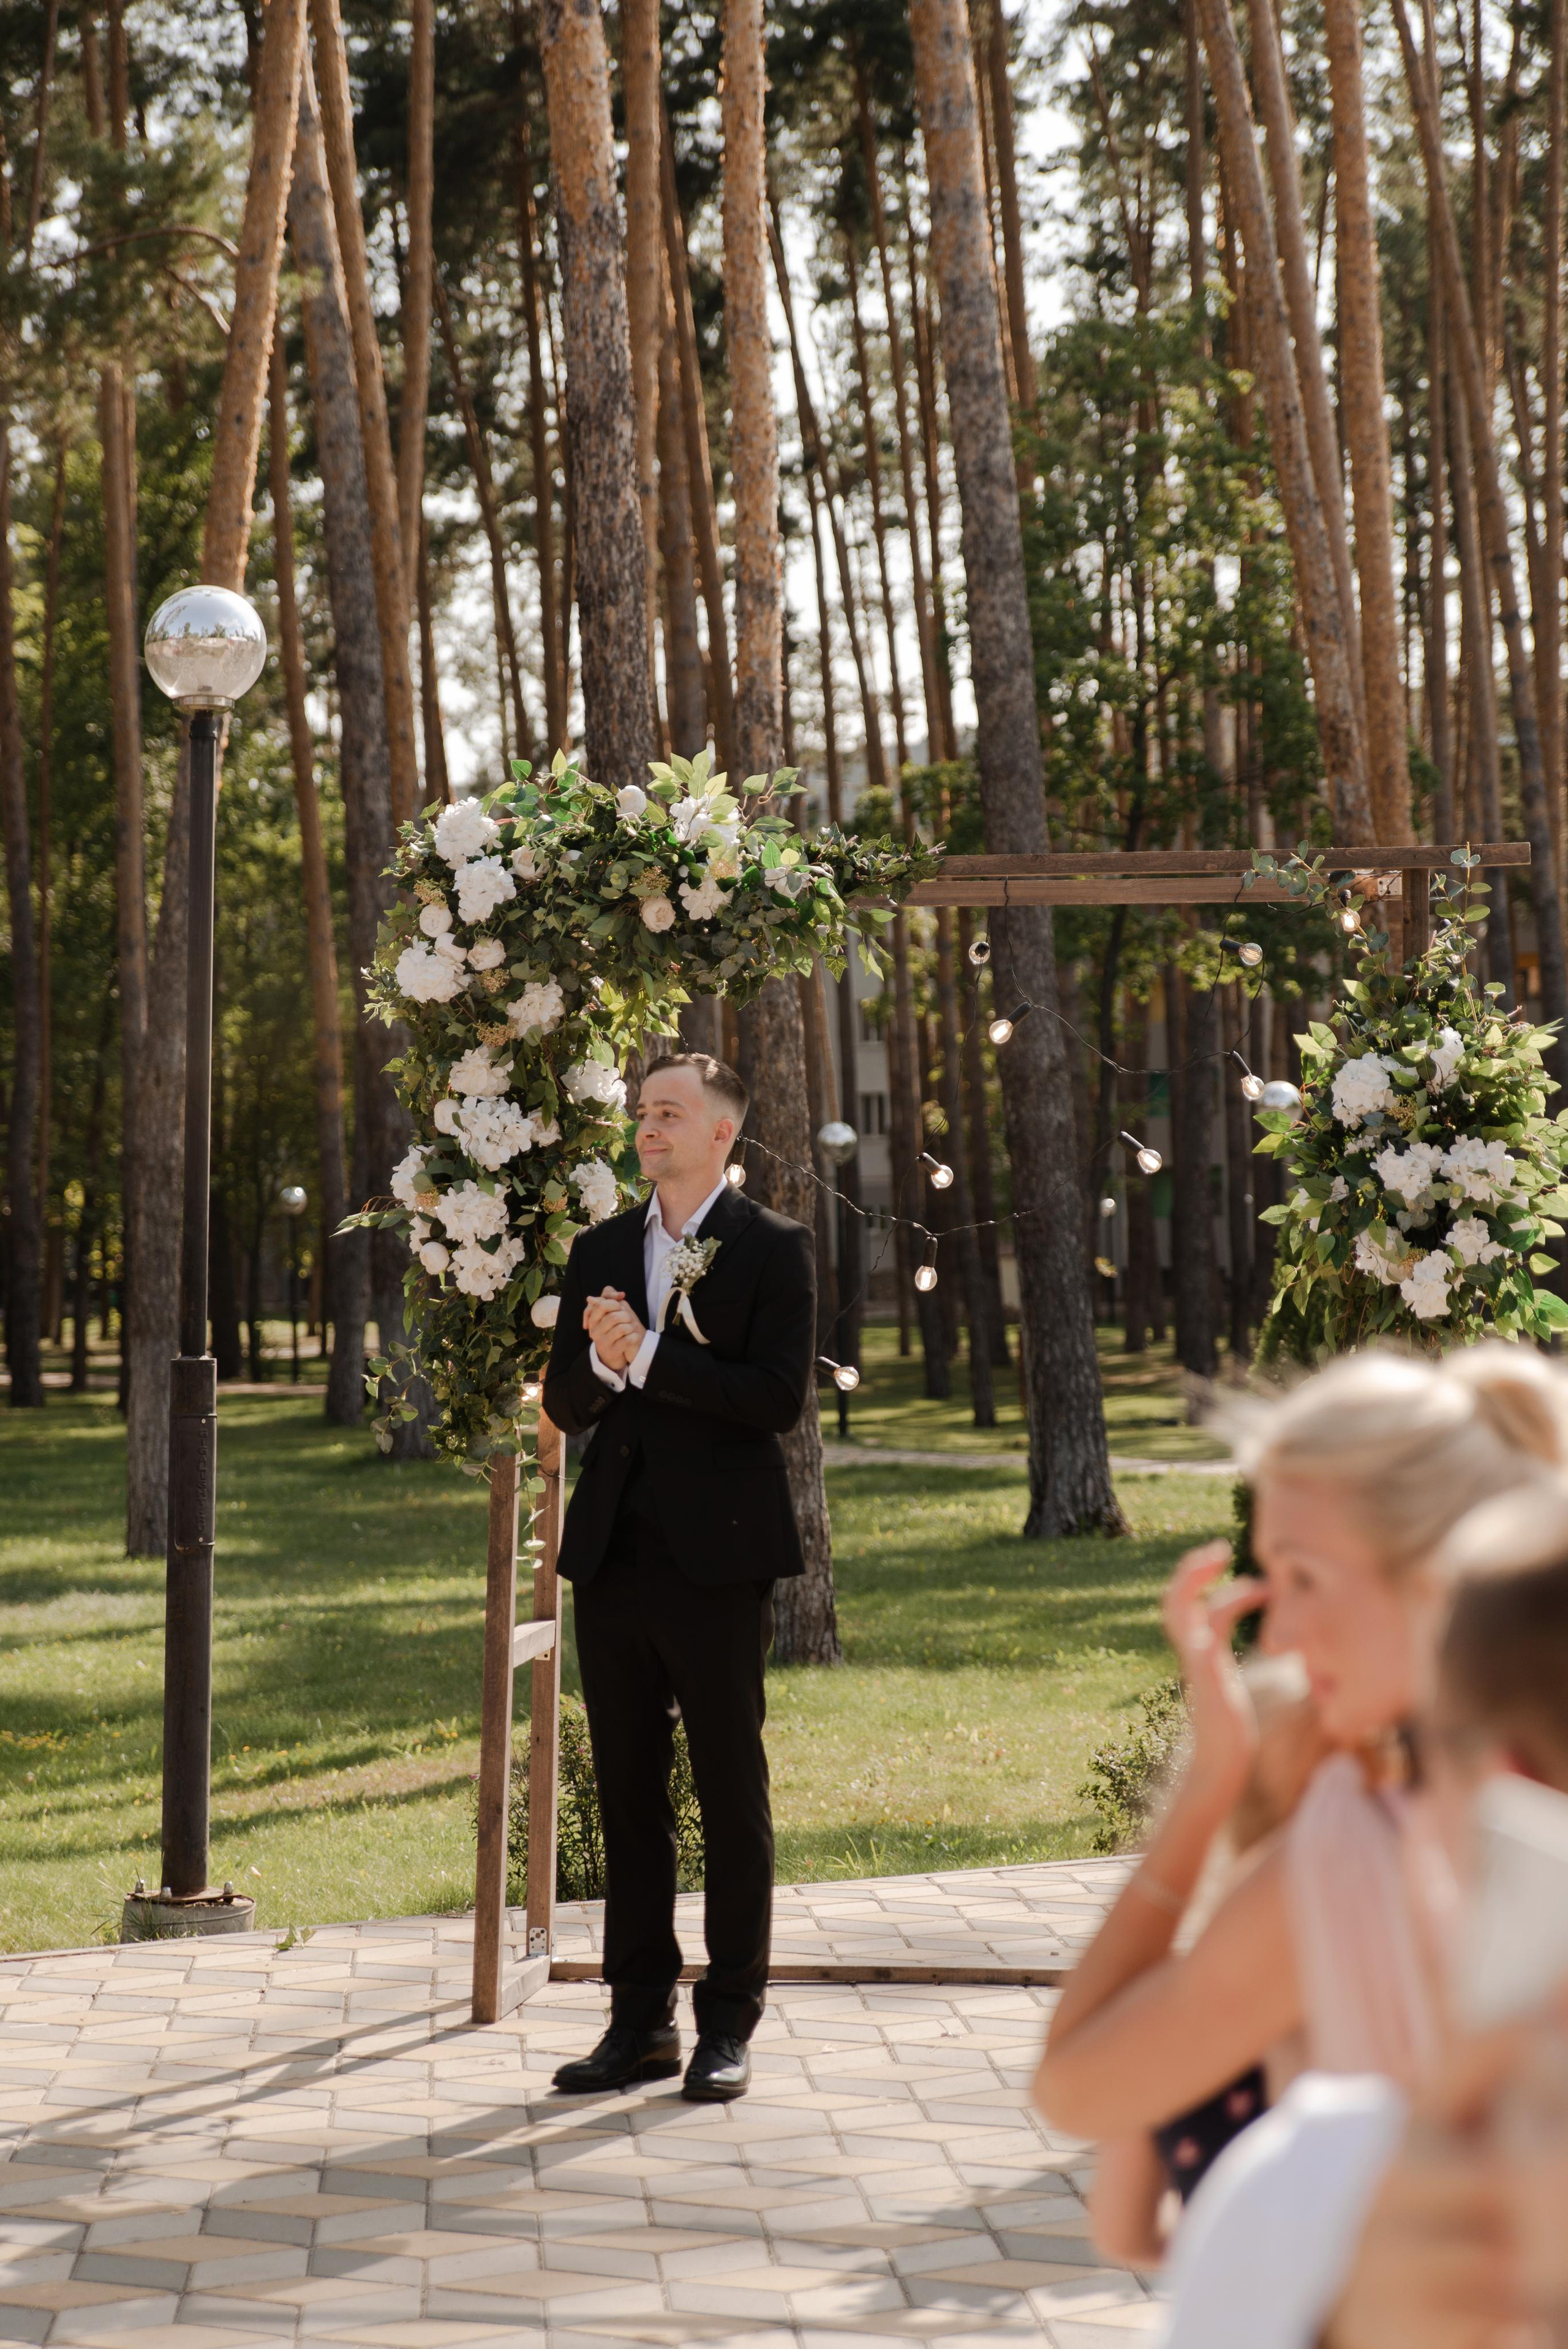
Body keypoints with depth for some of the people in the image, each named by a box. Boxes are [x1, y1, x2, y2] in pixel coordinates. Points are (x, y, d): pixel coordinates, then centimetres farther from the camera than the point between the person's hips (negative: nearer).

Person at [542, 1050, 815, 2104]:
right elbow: (565, 1405, 11)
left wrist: (648, 1356, -16)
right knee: (629, 1792, 10)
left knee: (732, 1793, 2)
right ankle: (642, 2019, 18)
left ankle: (729, 2024, 10)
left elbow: (780, 1395, -14)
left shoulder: (774, 1249, -3)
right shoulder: (601, 1251, 13)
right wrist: (600, 1363, -11)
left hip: (718, 1560, -5)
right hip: (615, 1555, 5)